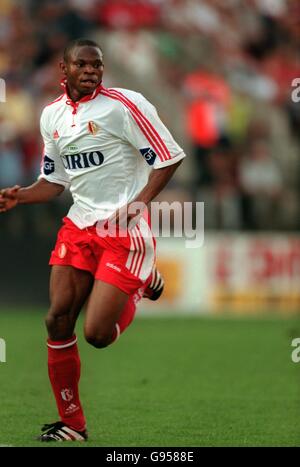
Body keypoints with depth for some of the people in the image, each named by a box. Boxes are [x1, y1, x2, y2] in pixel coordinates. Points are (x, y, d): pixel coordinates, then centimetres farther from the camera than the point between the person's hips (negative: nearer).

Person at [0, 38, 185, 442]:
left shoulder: (124, 105, -10)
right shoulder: (52, 115, 11)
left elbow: (169, 157, -8)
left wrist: (139, 202, -19)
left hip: (125, 230, -6)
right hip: (80, 226, 6)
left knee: (97, 334, -12)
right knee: (58, 321, -4)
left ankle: (143, 283, 21)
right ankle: (72, 424, 10)